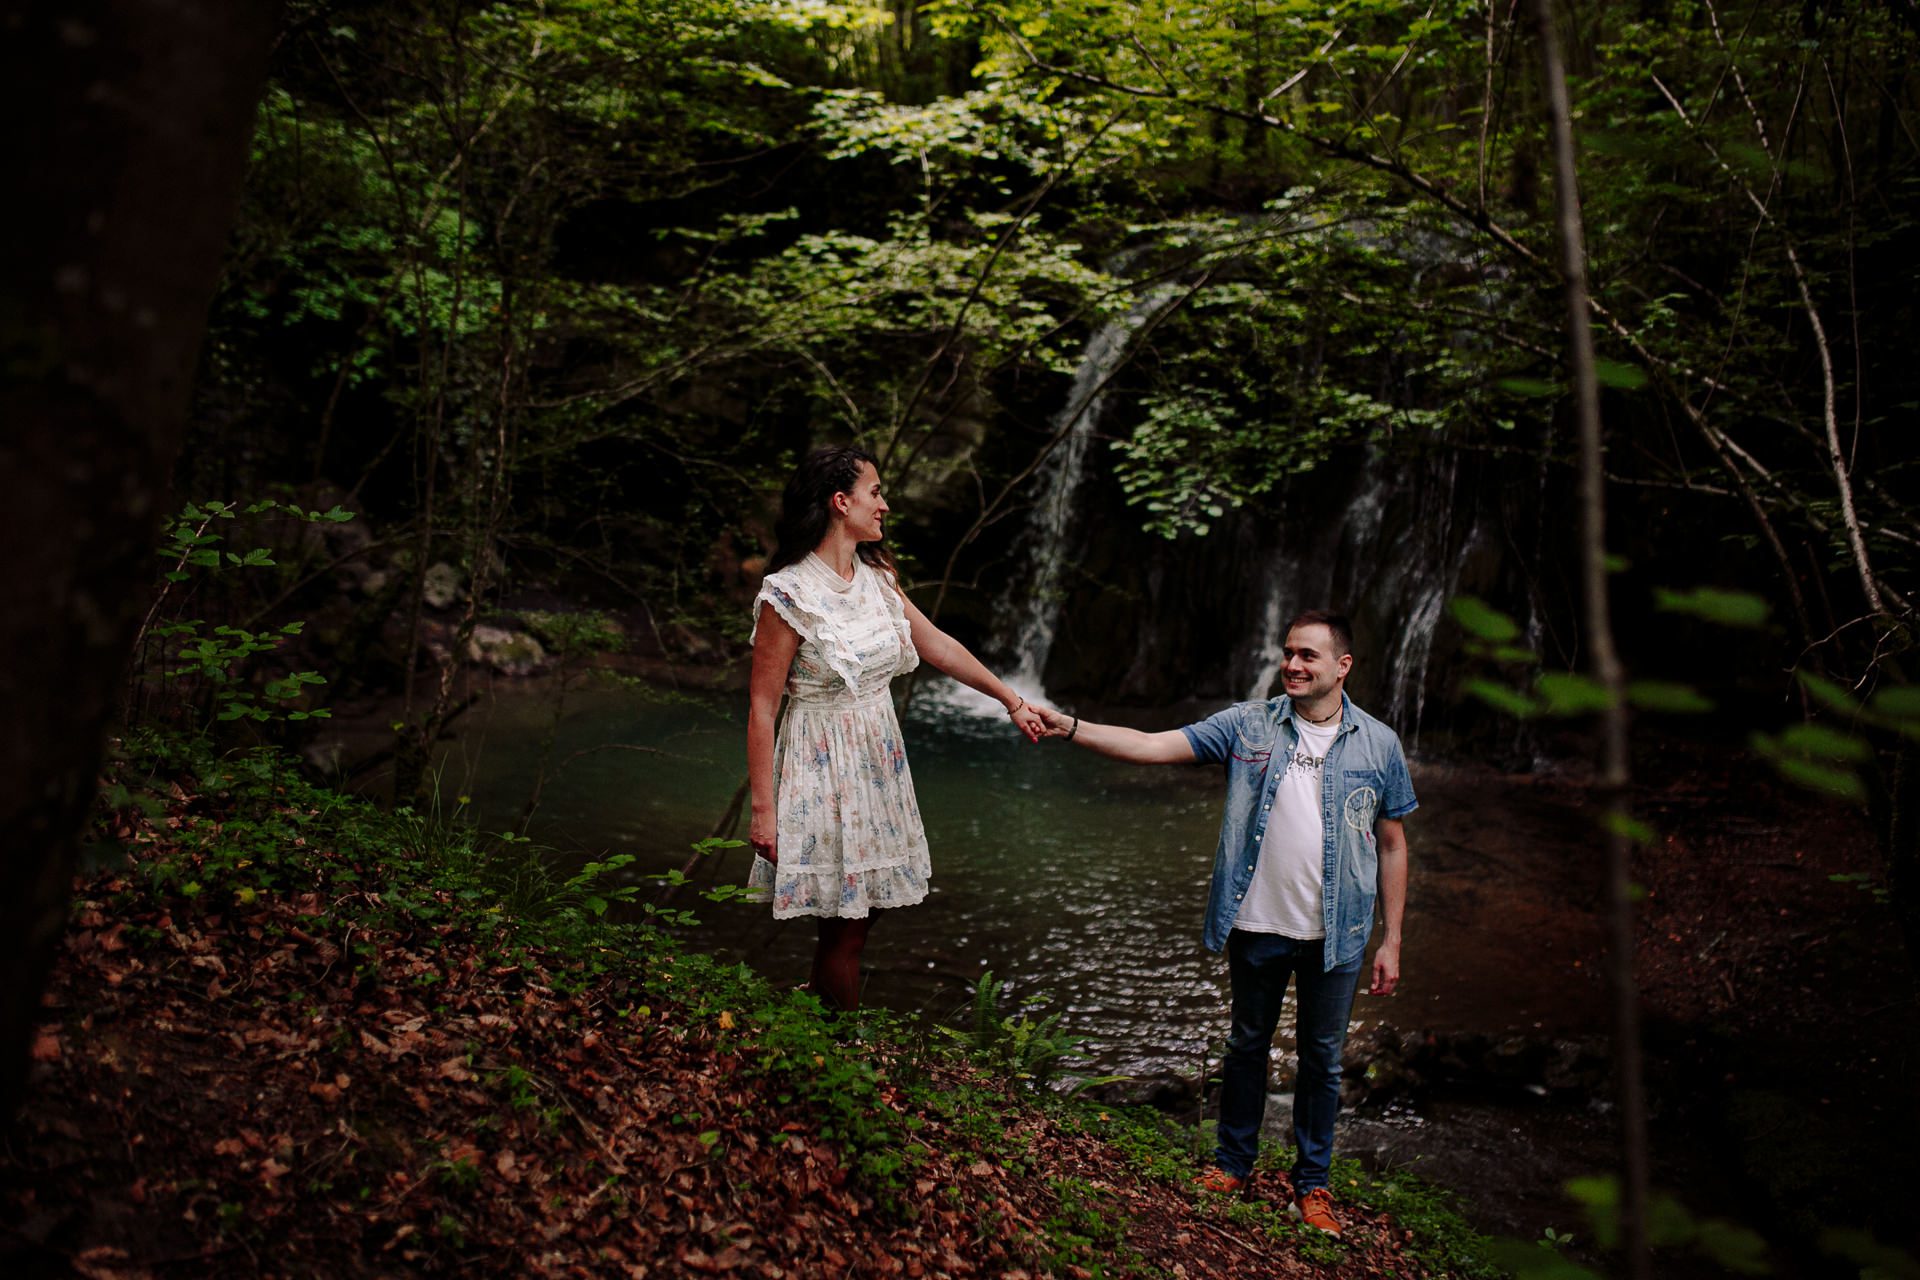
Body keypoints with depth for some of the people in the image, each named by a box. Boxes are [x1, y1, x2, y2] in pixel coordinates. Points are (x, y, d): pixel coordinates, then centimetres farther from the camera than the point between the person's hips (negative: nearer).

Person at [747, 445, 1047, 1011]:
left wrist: (1012, 700, 13)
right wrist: (762, 809, -16)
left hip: (878, 754, 7)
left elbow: (935, 644, 13)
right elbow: (762, 707, -15)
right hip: (823, 765, -7)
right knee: (843, 928, 2)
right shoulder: (788, 594, -17)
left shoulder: (876, 576, 5)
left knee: (859, 910, 12)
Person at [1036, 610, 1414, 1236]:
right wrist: (1068, 728, -20)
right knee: (1246, 1046, 15)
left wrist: (1392, 940, 3)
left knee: (1322, 1060, 12)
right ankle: (1233, 1162, 34)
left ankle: (1311, 1183, 29)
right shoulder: (1248, 725, -2)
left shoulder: (1379, 744, 0)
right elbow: (1153, 746, -8)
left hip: (1336, 936, 0)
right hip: (1257, 926, 0)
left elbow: (1392, 845, 5)